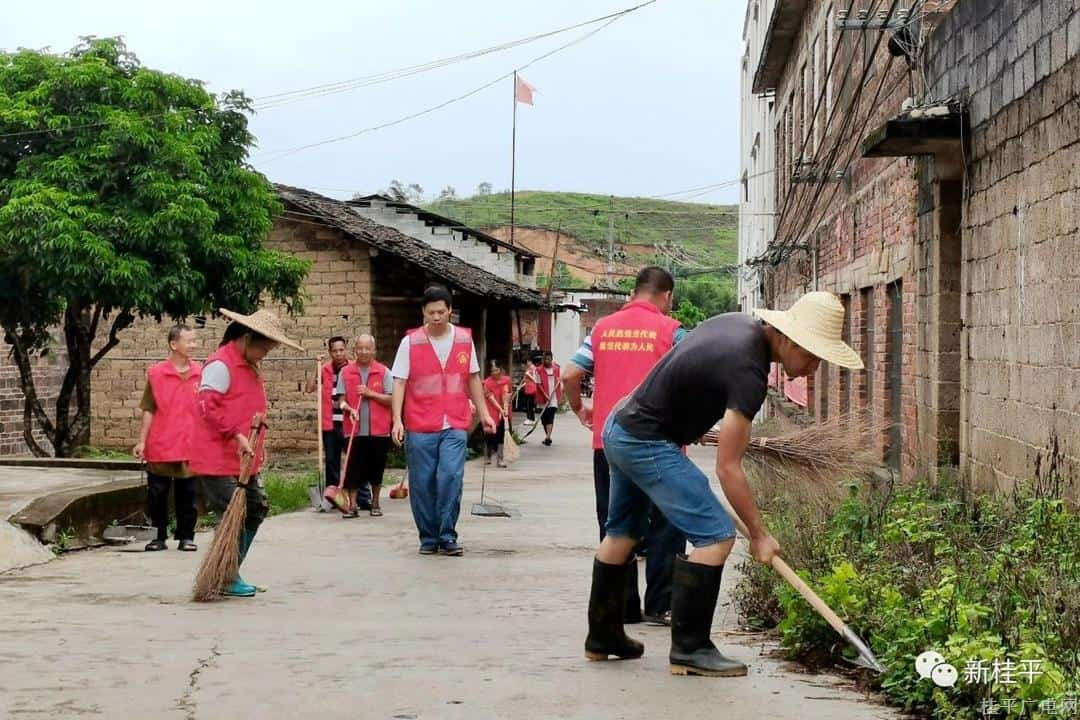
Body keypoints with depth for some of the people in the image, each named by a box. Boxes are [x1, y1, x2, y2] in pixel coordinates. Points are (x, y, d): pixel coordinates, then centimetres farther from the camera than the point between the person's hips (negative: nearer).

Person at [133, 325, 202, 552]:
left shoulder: (200, 373, 3)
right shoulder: (156, 373, -2)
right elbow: (149, 410, 3)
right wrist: (142, 441, 0)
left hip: (190, 448, 1)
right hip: (160, 447, -1)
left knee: (187, 495, 6)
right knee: (157, 494, 5)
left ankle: (186, 536, 17)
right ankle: (160, 536, 17)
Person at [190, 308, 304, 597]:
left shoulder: (252, 367, 17)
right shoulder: (221, 364, -14)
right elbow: (208, 405, -21)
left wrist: (257, 431, 13)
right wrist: (236, 434, -24)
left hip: (245, 459, 10)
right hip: (219, 458, -10)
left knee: (257, 509, 12)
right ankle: (229, 579, 4)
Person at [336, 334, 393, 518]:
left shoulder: (383, 372, 2)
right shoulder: (346, 372, 6)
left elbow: (392, 399, -2)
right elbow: (340, 399, 4)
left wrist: (370, 393, -12)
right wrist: (348, 409, -16)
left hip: (378, 429, 0)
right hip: (355, 430, 0)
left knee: (376, 468, 9)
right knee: (353, 468, -3)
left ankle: (375, 503, 23)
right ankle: (352, 505, 2)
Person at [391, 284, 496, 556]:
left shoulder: (464, 339, 7)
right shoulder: (410, 342, -1)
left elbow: (473, 379, 17)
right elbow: (399, 382, -3)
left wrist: (484, 413, 16)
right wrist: (397, 420, -13)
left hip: (455, 426, 1)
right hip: (420, 427, -1)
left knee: (451, 476, -13)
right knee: (422, 483, 3)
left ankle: (447, 535, -2)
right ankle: (428, 537, 16)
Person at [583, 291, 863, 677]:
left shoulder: (738, 322, 2)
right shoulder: (748, 373, -24)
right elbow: (728, 468, -21)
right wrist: (759, 535, -13)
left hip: (620, 425, 11)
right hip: (647, 442, -11)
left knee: (622, 532, 21)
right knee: (715, 536, -11)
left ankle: (602, 636, 34)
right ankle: (689, 649, -5)